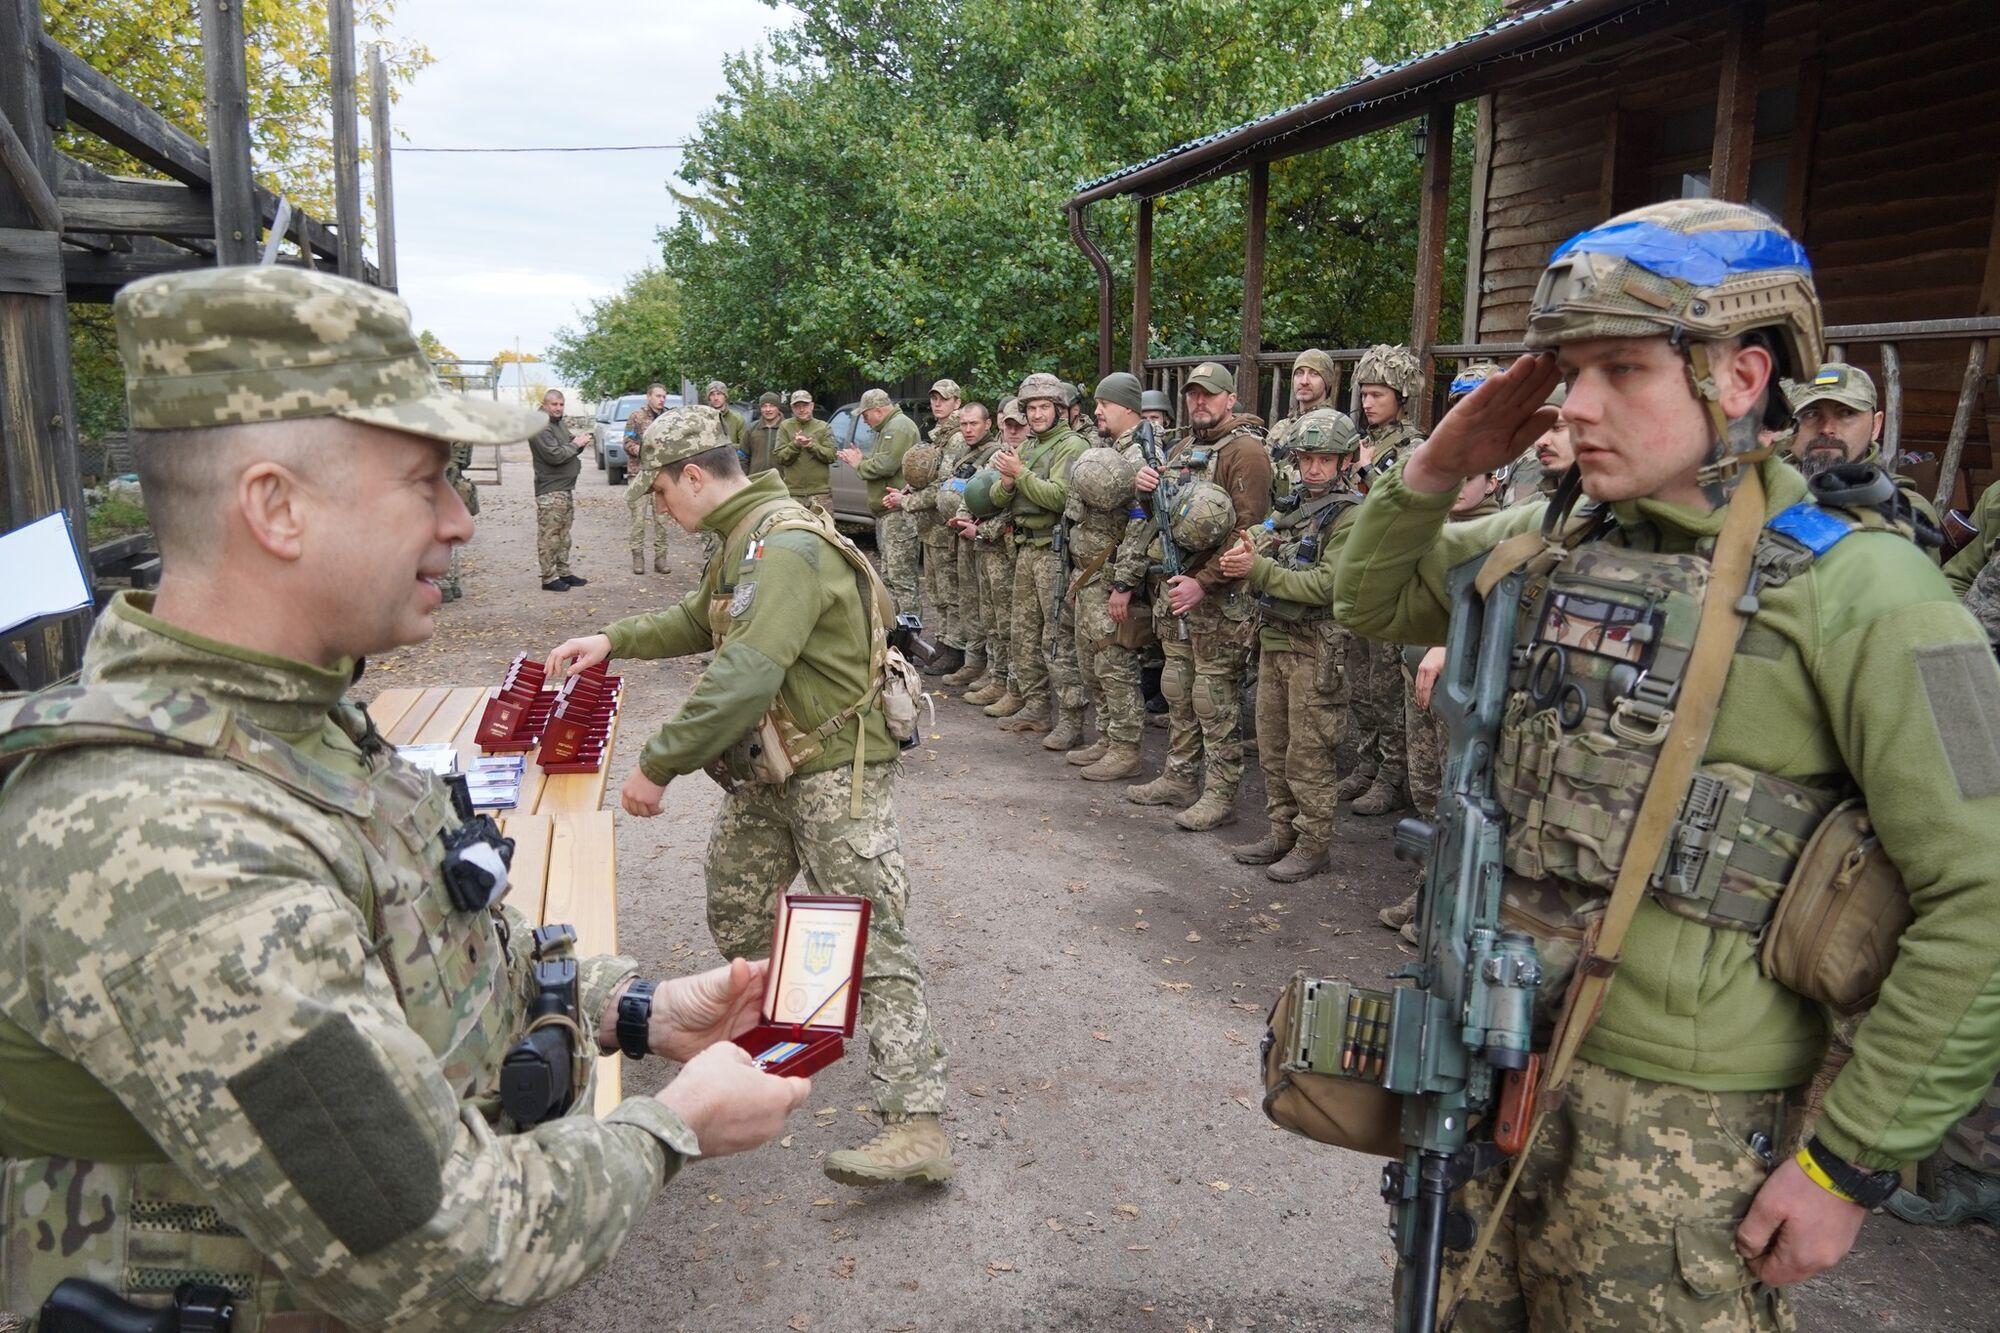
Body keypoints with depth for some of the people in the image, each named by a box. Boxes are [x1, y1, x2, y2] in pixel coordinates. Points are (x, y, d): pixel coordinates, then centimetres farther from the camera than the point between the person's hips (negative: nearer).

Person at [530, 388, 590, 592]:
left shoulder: (558, 424, 17)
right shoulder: (540, 428, -14)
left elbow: (567, 449, 24)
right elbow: (555, 455, -23)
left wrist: (579, 442, 3)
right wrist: (576, 444, -12)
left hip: (566, 487, 10)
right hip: (550, 490, -10)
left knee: (563, 534, 14)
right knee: (549, 536, -7)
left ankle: (563, 572, 21)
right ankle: (549, 578, -5)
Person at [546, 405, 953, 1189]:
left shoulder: (789, 546, -24)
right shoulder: (743, 538, 11)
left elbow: (745, 676, -32)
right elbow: (699, 621, 28)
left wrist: (658, 765, -26)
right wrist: (613, 640, 15)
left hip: (835, 770, -10)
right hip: (770, 769, 10)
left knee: (869, 940, -12)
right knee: (734, 910, 22)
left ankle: (917, 1128, -11)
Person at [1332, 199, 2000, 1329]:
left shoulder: (1854, 585, -14)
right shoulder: (1553, 540, 5)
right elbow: (1375, 602, 18)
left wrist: (1853, 1163, -14)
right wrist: (1435, 471, -1)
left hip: (1688, 1115, -5)